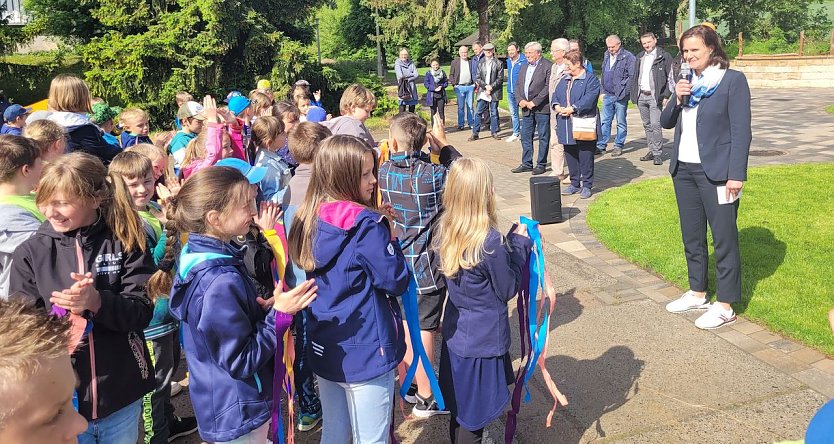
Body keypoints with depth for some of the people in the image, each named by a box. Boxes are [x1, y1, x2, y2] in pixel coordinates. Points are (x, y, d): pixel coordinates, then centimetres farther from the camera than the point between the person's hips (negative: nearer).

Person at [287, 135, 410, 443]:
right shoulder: (366, 224, -21)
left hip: (323, 349, 7)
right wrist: (389, 236, -4)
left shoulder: (309, 219, 2)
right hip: (366, 352, -7)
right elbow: (396, 281, -16)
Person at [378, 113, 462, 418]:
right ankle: (425, 398, 19)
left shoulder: (383, 172, -6)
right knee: (424, 330, 5)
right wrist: (443, 144, 8)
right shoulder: (433, 176, -18)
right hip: (426, 266, -5)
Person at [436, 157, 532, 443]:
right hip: (483, 342, -7)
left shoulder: (445, 232, -4)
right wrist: (521, 245, -5)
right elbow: (507, 289, -12)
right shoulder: (490, 241, -26)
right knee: (473, 419, 10)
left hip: (455, 334, 7)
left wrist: (512, 240, 5)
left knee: (459, 408, 24)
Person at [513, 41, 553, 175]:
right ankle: (526, 163, 19)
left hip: (542, 108, -7)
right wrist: (520, 100, -3)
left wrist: (534, 102, -16)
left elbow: (548, 87, -15)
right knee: (525, 137, 10)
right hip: (527, 108, 7)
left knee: (543, 137, 2)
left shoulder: (548, 66, -8)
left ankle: (541, 165, 9)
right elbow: (518, 85, 15)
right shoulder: (524, 67, 15)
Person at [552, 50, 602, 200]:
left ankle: (587, 186, 11)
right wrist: (557, 106, -6)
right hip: (566, 127, 7)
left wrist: (572, 108, -22)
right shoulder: (564, 80, 16)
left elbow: (589, 99, -18)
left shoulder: (591, 80, -7)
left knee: (586, 157, 0)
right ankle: (575, 184, 24)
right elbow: (555, 95, 15)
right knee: (570, 156, 12)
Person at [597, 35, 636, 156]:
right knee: (604, 121, 6)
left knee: (621, 122, 4)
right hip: (608, 95, 6)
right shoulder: (607, 55, 13)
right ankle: (601, 145, 10)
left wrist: (623, 92, -15)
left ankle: (618, 146, 11)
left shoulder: (628, 57, -9)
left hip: (621, 96, -6)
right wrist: (603, 91, 15)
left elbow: (632, 76, -11)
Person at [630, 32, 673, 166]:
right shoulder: (640, 57, 15)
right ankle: (651, 150, 20)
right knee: (647, 125, 11)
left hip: (655, 96, -6)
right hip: (641, 96, 6)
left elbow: (671, 78, -5)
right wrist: (634, 94, 10)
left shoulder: (664, 57, -3)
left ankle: (658, 154, -7)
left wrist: (666, 95, -12)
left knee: (655, 125, -12)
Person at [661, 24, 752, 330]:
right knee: (692, 237, 15)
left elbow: (741, 132, -11)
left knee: (724, 239, 0)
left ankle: (725, 306, 8)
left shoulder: (733, 80, -7)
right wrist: (677, 99, -5)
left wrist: (736, 174, -17)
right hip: (683, 169, 7)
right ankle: (697, 293, 28)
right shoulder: (688, 82, 11)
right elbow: (666, 123, 13)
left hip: (716, 173, -7)